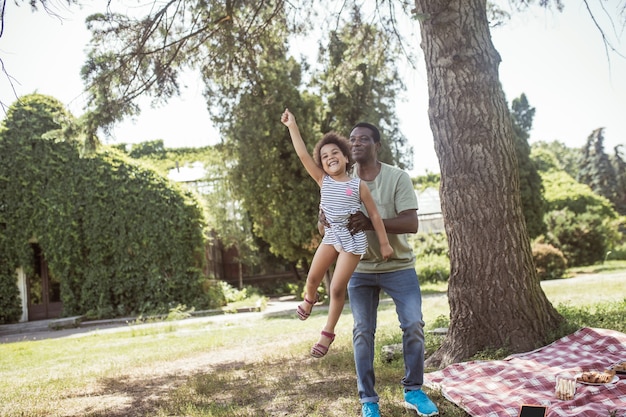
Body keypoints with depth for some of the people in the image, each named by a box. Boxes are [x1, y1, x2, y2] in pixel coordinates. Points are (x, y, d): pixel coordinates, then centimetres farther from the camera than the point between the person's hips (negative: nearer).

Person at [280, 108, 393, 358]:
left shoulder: (358, 185, -9)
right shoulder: (323, 181, -2)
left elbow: (374, 215, -5)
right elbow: (303, 155, -9)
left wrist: (384, 243, -7)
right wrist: (292, 126, -15)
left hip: (353, 239, -4)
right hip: (330, 235, 4)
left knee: (337, 288, -4)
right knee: (313, 277, 12)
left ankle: (328, 332, 12)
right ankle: (310, 299, 49)